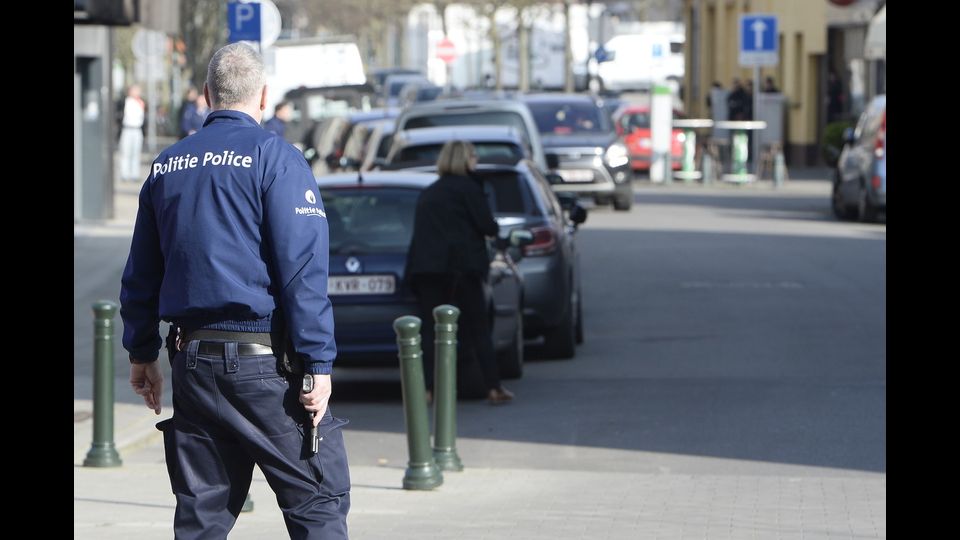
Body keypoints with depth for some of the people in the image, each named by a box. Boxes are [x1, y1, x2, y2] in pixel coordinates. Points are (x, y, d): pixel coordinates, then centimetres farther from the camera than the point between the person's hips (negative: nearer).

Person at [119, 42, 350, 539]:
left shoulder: (167, 166, 11)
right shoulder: (274, 158, -7)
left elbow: (140, 274, 17)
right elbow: (302, 270, -14)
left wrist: (141, 354, 26)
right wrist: (317, 363, -13)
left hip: (192, 359, 6)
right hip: (264, 364, -6)